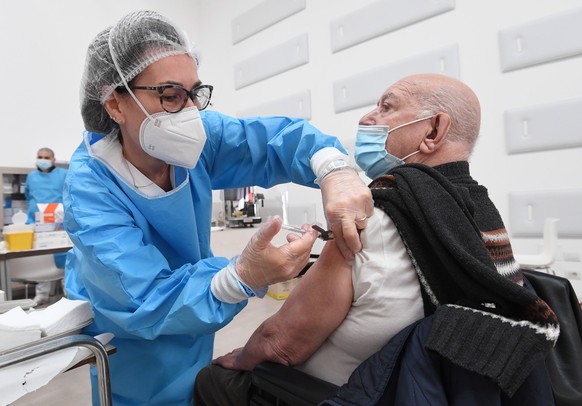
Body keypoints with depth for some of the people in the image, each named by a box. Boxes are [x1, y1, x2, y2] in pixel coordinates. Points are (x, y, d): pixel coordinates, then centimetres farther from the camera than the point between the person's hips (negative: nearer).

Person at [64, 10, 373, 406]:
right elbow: (147, 304, -37)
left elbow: (276, 138, -24)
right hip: (130, 338, -4)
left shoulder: (194, 137, -19)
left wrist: (335, 172, -46)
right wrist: (244, 277, -55)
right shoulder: (90, 191, -32)